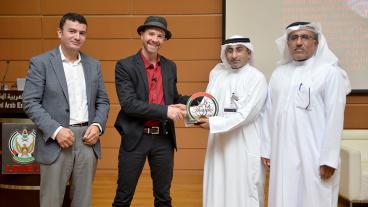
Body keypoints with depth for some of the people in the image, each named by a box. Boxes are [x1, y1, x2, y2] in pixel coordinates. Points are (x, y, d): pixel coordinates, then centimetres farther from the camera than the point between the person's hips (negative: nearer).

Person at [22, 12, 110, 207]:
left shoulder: (93, 65, 10)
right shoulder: (40, 62, -2)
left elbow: (103, 101, 12)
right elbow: (30, 103, -7)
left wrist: (97, 125, -6)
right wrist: (55, 130, -17)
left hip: (87, 140, 4)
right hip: (55, 142, -3)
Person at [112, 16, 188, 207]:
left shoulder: (170, 66, 7)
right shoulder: (125, 66, -8)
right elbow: (128, 104, -18)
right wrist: (165, 111, -22)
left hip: (164, 139, 4)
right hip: (135, 139, -4)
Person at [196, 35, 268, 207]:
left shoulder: (257, 78, -10)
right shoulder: (217, 71, 7)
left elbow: (245, 115, -17)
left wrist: (213, 123, -19)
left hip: (244, 146, -5)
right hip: (218, 143, 5)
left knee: (244, 193, 5)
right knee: (217, 191, 14)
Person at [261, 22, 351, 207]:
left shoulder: (330, 72, -5)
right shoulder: (278, 73, 10)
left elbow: (334, 118, -9)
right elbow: (269, 113, 9)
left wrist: (329, 159, -11)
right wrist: (266, 149, 7)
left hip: (314, 156, -4)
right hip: (282, 155, 4)